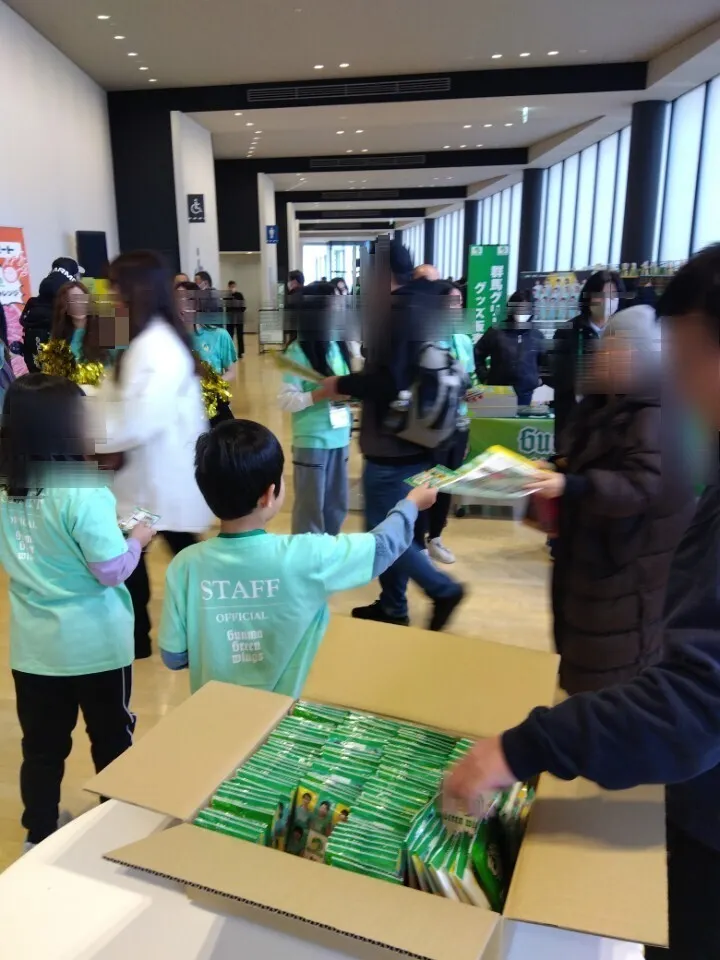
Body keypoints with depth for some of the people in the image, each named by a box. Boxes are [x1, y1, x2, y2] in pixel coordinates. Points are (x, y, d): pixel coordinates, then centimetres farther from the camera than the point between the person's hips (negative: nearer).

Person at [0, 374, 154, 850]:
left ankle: (39, 833, 37)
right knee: (111, 739, 18)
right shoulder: (83, 492, -25)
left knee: (42, 746, 20)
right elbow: (112, 571, -21)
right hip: (94, 645, -5)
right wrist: (137, 539, -2)